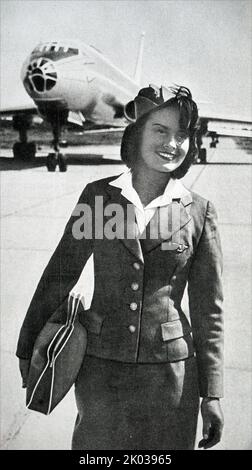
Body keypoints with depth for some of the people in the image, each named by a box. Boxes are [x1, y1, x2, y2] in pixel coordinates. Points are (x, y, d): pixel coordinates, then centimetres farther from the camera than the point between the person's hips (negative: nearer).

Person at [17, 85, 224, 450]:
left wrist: (211, 394, 0)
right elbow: (60, 274, 3)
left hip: (169, 371, 0)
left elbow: (208, 310, -1)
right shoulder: (98, 195, -3)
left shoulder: (199, 212, -4)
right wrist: (29, 348, 7)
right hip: (101, 365, 1)